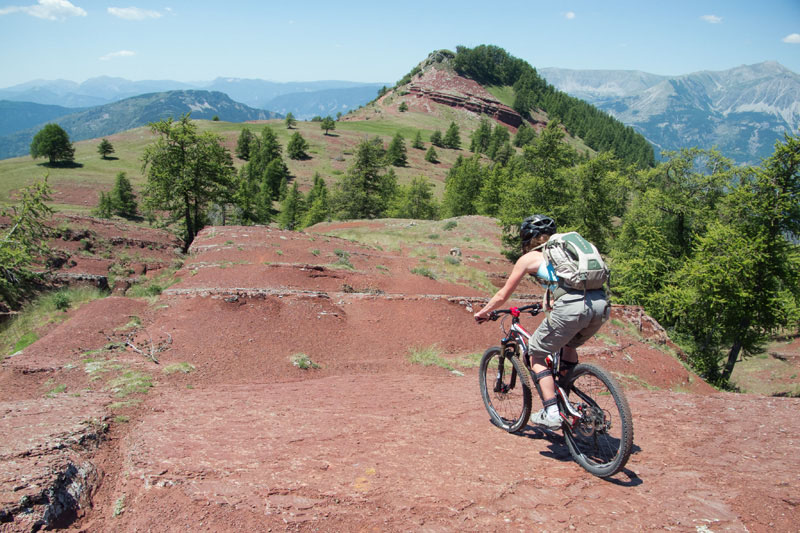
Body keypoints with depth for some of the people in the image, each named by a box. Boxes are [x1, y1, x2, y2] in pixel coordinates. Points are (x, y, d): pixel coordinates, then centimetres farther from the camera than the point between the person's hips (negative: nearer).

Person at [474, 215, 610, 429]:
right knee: (569, 345, 32)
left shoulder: (529, 258, 15)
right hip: (601, 304, 7)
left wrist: (483, 313, 38)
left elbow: (502, 296, 22)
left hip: (572, 307, -7)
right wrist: (549, 304, 61)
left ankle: (551, 413, 8)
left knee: (537, 354, 14)